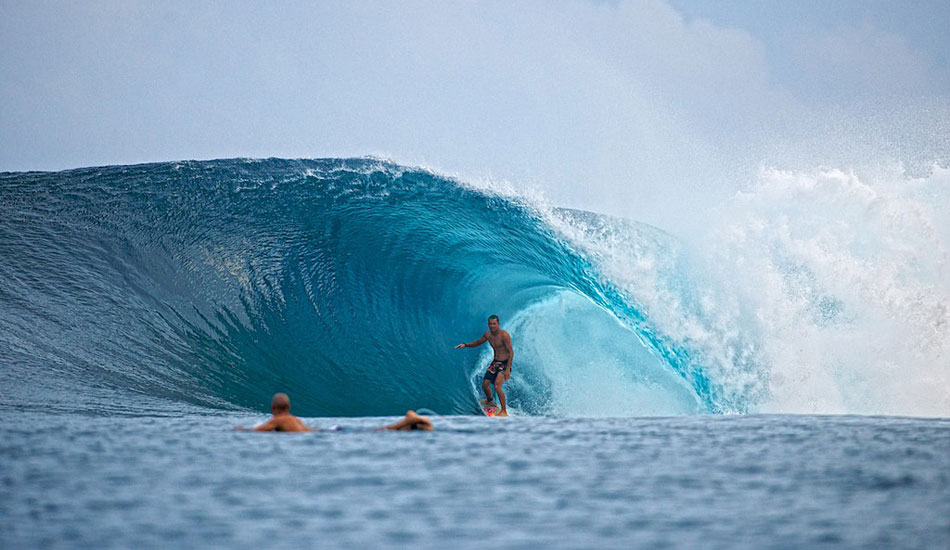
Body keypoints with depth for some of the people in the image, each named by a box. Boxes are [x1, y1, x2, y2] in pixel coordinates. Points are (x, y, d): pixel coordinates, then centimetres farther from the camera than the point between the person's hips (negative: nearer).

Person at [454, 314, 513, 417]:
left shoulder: (504, 335, -19)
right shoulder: (488, 335, 4)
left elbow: (511, 353, -20)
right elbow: (477, 343, 23)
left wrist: (507, 369, -26)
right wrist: (465, 345, 4)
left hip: (505, 363, -8)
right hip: (495, 362, 8)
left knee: (497, 386, -24)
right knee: (485, 385, 12)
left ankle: (504, 411, -17)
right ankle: (490, 401, 44)